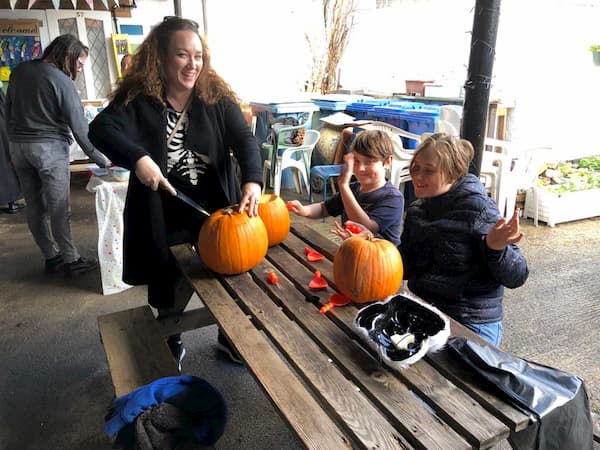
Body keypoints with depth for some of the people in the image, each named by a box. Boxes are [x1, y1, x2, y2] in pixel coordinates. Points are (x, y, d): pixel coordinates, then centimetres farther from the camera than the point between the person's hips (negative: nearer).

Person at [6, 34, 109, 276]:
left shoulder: (19, 71, 9)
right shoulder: (62, 82, -12)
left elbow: (8, 111, 14)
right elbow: (80, 128, -14)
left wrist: (16, 141, 22)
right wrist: (102, 161, -9)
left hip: (17, 146, 7)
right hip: (49, 148, -7)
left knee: (35, 207, 10)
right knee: (59, 209, -1)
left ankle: (52, 257, 20)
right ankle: (71, 260, 7)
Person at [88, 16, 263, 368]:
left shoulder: (216, 96, -4)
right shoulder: (138, 99, -7)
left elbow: (245, 140, -13)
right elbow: (101, 129, -18)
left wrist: (252, 181, -31)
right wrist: (138, 158, -37)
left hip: (214, 204, 1)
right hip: (162, 210, -1)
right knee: (166, 281, 15)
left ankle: (229, 335, 40)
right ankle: (171, 340, 43)